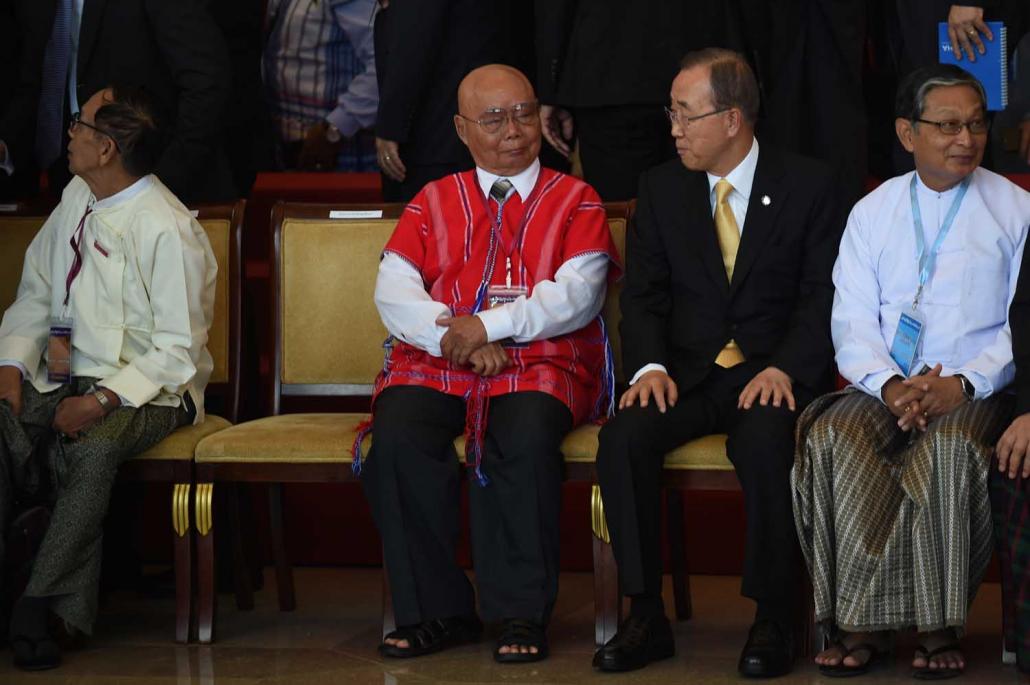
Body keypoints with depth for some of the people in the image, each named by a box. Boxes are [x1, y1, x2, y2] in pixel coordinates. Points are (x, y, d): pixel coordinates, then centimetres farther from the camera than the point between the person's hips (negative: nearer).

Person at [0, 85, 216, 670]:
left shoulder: (167, 231, -14)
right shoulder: (78, 199, 9)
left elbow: (177, 351, -14)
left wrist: (102, 401, -24)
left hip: (149, 389, -6)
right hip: (66, 376, 6)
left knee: (93, 443, -37)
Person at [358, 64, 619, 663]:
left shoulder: (575, 201, 14)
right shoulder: (433, 203, 20)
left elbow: (577, 295, -2)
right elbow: (394, 293, 7)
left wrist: (487, 326, -13)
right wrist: (456, 337, -11)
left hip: (540, 366, -2)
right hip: (435, 364, 2)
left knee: (526, 435, -36)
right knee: (398, 434, -30)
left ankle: (523, 614, -24)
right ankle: (435, 611, -19)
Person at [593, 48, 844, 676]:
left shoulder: (808, 186, 1)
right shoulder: (662, 188, 11)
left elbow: (823, 296, -3)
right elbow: (643, 294, 7)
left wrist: (785, 369, -19)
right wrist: (650, 366, -12)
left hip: (773, 374, -3)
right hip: (687, 374, 3)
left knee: (765, 440, -37)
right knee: (623, 437, -28)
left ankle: (773, 619, -22)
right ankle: (646, 617, -19)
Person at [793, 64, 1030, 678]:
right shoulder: (873, 213, 14)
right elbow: (853, 321, 7)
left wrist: (964, 384, -14)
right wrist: (889, 385, -13)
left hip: (975, 392, -2)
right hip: (886, 389, 3)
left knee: (950, 446, -36)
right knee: (834, 438, -30)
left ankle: (939, 627, -25)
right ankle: (864, 622, -24)